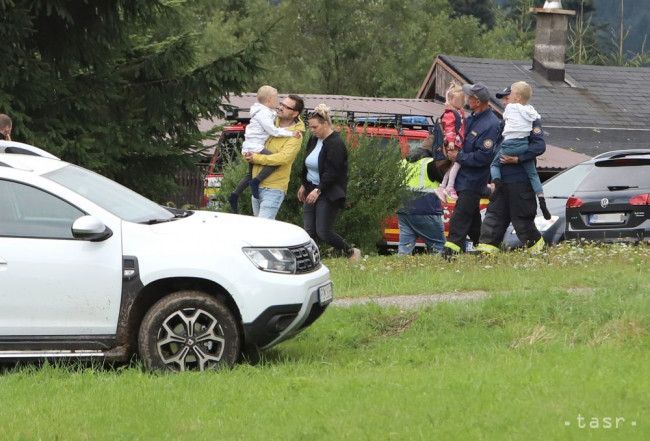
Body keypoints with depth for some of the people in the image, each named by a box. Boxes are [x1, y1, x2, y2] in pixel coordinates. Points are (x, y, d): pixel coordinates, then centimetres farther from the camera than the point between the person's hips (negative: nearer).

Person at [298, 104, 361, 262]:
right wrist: (304, 185, 24)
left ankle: (351, 252, 11)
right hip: (312, 190, 8)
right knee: (309, 231, 1)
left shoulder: (336, 144, -16)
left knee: (323, 233, -9)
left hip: (329, 194, -8)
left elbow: (332, 172, -21)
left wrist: (318, 190, -26)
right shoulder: (314, 140, 11)